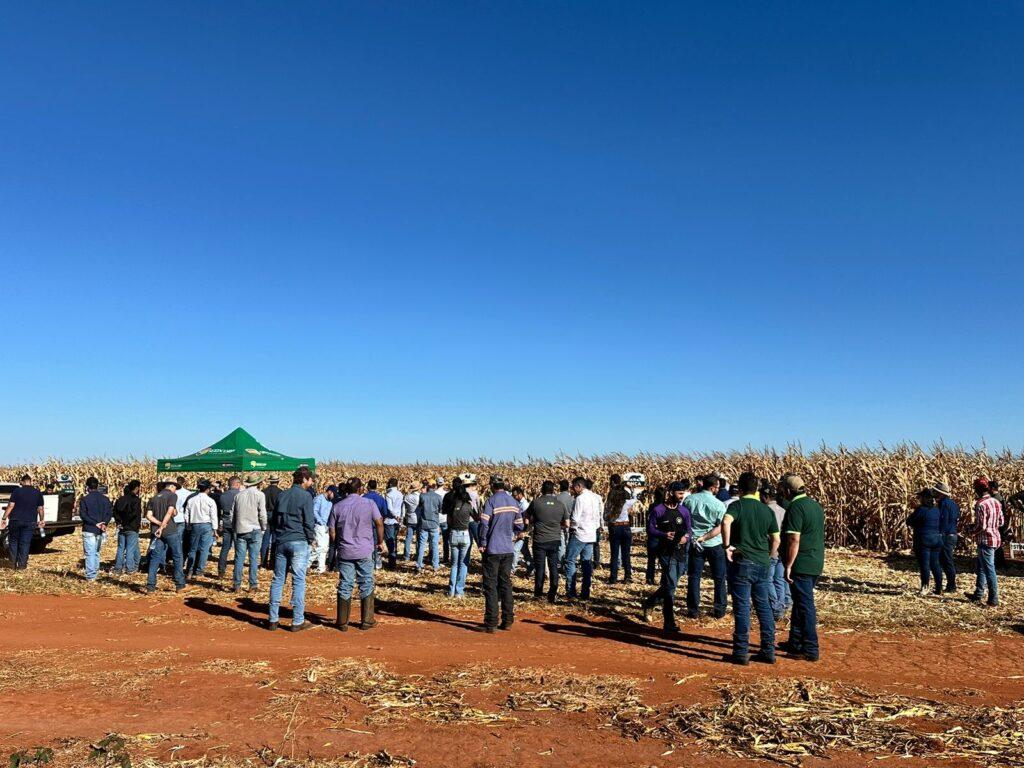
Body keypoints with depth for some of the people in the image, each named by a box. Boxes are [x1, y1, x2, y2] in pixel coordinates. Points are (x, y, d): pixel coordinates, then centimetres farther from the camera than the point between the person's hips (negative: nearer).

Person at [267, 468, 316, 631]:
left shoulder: (281, 495, 11)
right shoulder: (305, 496, -9)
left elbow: (273, 519, 16)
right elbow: (309, 522, -11)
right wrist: (311, 540, 1)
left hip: (280, 542, 6)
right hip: (299, 542, -6)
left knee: (278, 580, 11)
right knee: (298, 581, -1)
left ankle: (273, 619, 13)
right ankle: (298, 621, 2)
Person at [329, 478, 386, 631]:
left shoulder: (337, 506, 3)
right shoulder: (369, 503, -3)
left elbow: (332, 531, 4)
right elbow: (379, 523, -6)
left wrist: (336, 547, 17)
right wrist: (381, 542, 7)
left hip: (344, 551, 2)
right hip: (365, 551, -2)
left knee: (344, 586, 7)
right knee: (366, 585, 8)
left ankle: (342, 622, 12)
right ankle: (367, 621, 12)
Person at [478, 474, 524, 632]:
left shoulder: (491, 501, -12)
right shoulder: (513, 502, 7)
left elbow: (484, 524, -19)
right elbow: (519, 526, 10)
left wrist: (482, 544, -10)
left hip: (492, 550, -6)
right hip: (508, 550, 6)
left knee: (491, 585, -1)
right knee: (506, 584, 13)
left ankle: (491, 623, -1)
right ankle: (507, 621, 16)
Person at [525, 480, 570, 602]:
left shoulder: (536, 502, -6)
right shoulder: (560, 504, 1)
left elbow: (526, 520, -1)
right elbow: (567, 525, 4)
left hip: (539, 540, -2)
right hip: (555, 540, 2)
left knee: (539, 567, 8)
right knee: (553, 567, 9)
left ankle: (538, 593, 17)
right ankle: (552, 595, 9)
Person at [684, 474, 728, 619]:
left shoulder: (689, 499, -5)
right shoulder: (719, 504, -10)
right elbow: (720, 528, -15)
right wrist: (704, 538, -15)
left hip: (694, 544, 2)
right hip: (715, 545, -2)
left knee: (694, 577, 9)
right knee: (719, 578, 13)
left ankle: (693, 610, 12)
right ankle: (720, 610, 17)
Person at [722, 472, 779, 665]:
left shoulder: (737, 505, -6)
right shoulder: (767, 510, 9)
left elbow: (726, 521, -27)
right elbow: (776, 539, 10)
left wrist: (727, 545, -18)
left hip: (742, 563, -5)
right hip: (762, 564, 5)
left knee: (742, 608, 0)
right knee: (764, 607, 13)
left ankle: (741, 653, 5)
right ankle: (768, 651, 18)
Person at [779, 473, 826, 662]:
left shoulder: (795, 507, -17)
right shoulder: (815, 505, 13)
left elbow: (794, 540, -22)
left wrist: (788, 566, -17)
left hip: (801, 566, -9)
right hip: (816, 564, 9)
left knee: (805, 606, -2)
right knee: (800, 603, 18)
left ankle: (810, 650, 3)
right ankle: (795, 643, 28)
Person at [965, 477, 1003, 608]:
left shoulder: (980, 504, -19)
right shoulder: (996, 502, 7)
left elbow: (981, 526, -20)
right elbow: (1001, 522, 13)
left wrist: (972, 532, -2)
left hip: (985, 540, -9)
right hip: (995, 537, 9)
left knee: (989, 569, -1)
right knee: (980, 566, 18)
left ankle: (994, 599, 4)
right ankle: (978, 595, 26)